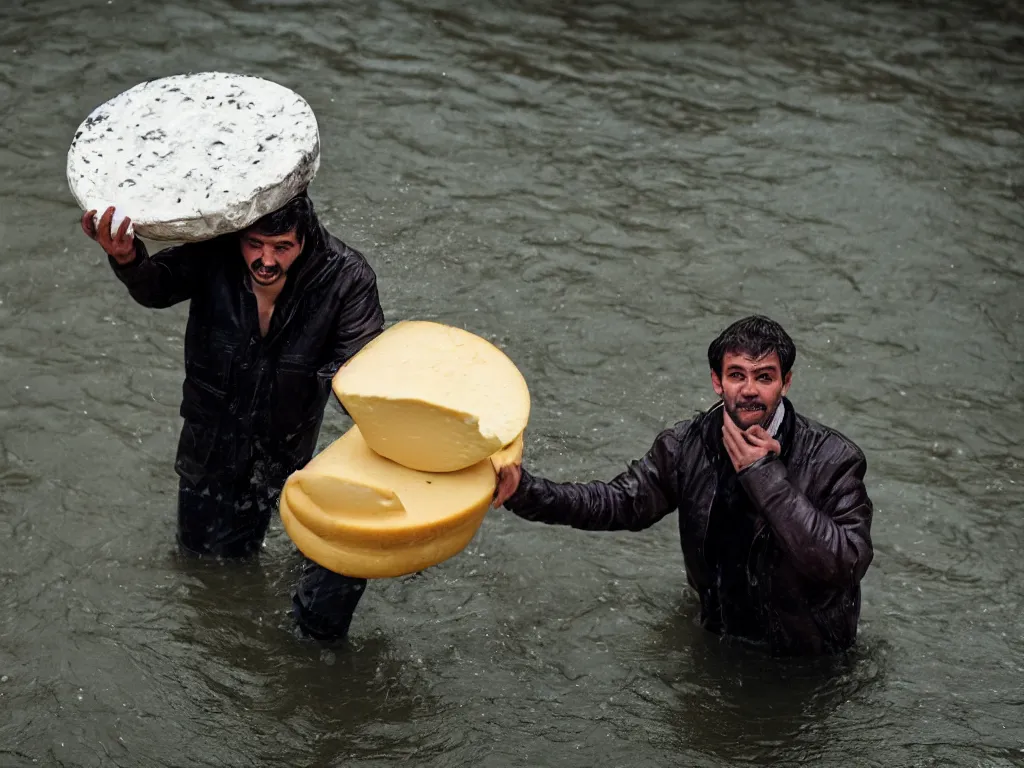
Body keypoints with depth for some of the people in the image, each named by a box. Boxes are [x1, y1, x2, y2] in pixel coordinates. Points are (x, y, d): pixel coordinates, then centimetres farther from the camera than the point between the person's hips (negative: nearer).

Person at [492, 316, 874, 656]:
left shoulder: (834, 459, -19)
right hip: (720, 637, 3)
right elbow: (622, 502, -4)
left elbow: (847, 564, -29)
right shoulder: (688, 445, -6)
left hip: (810, 656, -3)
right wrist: (526, 492, -19)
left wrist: (765, 475, -29)